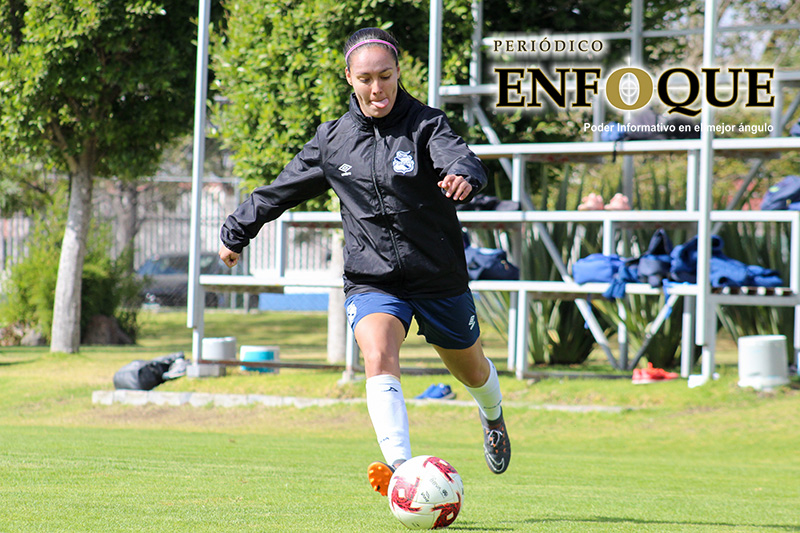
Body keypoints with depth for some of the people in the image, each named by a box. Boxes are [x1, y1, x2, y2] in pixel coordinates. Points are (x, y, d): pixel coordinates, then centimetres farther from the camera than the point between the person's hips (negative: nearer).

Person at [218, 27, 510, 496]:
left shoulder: (425, 124, -11)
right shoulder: (333, 139, 0)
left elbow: (461, 158, -32)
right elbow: (284, 189, 15)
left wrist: (463, 176, -56)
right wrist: (238, 232, 25)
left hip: (439, 278, -1)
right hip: (371, 279, 1)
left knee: (471, 370, 21)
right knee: (379, 357, -29)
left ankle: (493, 417, 57)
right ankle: (400, 466, -44)